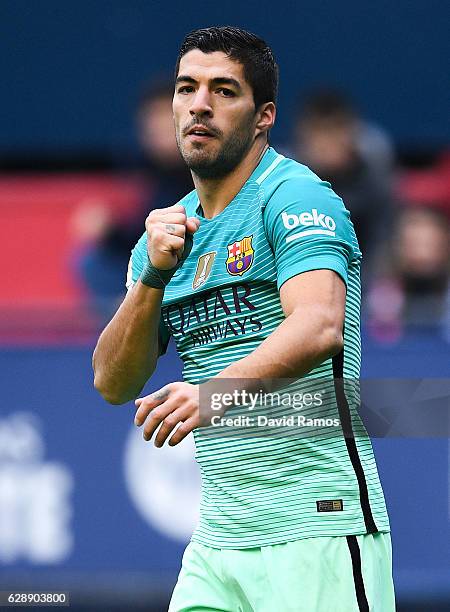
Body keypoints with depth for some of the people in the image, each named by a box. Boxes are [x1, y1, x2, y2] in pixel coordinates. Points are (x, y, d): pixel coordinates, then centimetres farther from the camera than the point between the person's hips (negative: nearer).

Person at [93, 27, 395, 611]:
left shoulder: (294, 197, -8)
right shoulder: (168, 230, 14)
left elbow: (320, 327, -27)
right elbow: (113, 384, 8)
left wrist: (218, 391, -43)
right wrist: (153, 276, -8)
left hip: (316, 529, -6)